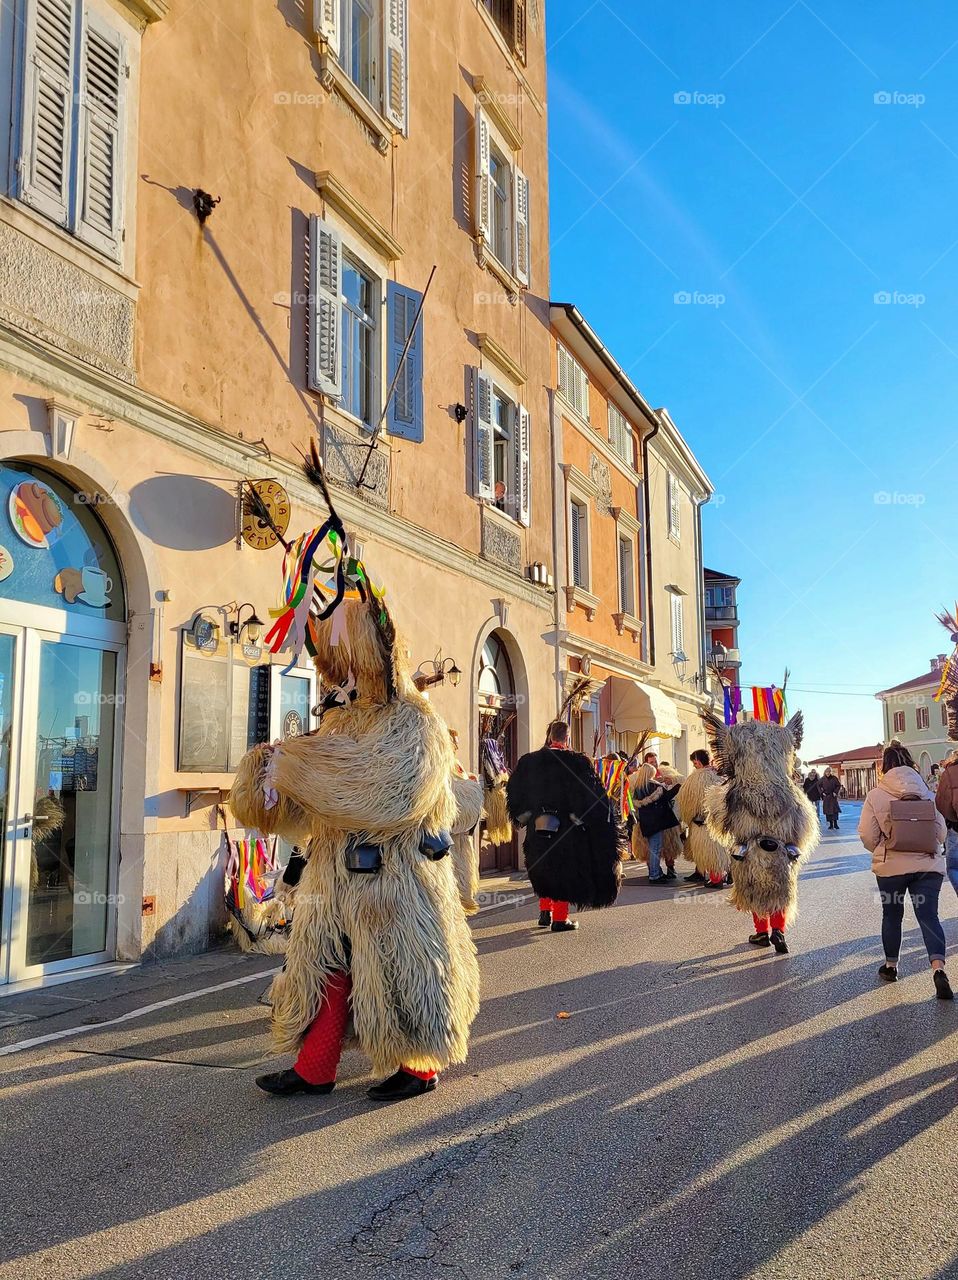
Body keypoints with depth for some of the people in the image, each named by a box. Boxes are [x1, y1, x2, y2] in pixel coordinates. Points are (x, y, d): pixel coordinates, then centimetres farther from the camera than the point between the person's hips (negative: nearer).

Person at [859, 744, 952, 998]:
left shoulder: (876, 795, -6)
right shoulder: (926, 793, 0)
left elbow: (867, 835, -7)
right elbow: (941, 831, 2)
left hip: (891, 866, -1)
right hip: (928, 865, 1)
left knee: (892, 915, 16)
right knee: (929, 915, 1)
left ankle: (890, 966, 29)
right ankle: (938, 968, -18)